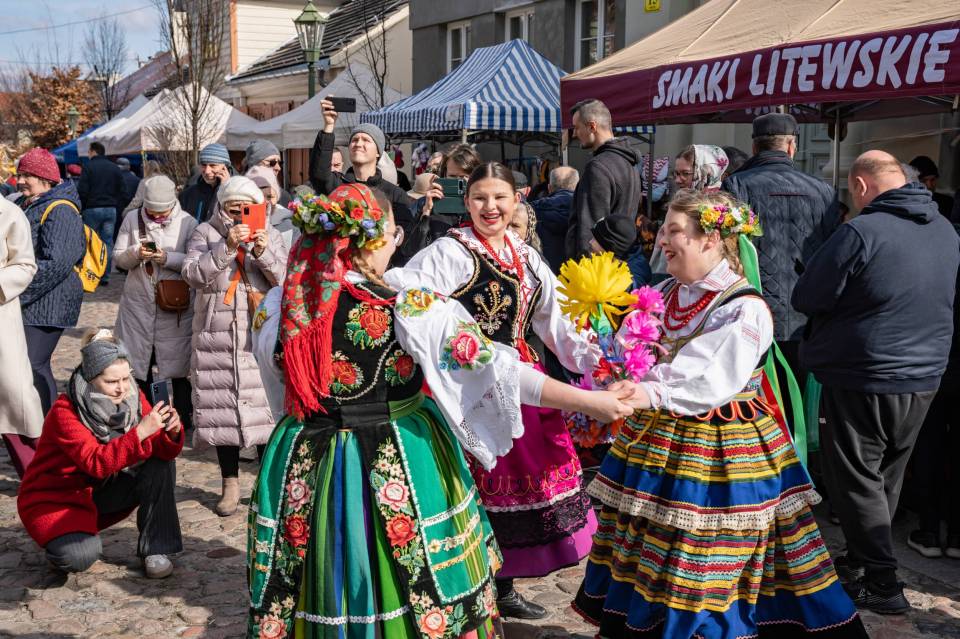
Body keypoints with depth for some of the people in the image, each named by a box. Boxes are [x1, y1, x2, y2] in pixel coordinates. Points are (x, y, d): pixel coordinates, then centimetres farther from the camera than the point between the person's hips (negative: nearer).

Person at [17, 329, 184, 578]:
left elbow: (162, 451, -17)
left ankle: (154, 549, -9)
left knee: (161, 466, -18)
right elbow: (96, 462, -38)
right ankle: (61, 540, 4)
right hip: (53, 498, -5)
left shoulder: (132, 398, -11)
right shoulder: (65, 412, -26)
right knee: (80, 556, -32)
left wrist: (172, 432, -40)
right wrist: (140, 432, -49)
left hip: (101, 490, 5)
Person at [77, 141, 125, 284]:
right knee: (108, 243, 5)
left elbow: (82, 190, -9)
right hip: (111, 209, 4)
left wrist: (82, 207, 3)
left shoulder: (88, 167, -4)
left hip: (92, 209, -3)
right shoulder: (115, 168, 9)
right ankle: (105, 276, 4)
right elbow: (122, 191, 8)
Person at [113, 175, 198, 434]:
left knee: (177, 363, 4)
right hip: (138, 302, 3)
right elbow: (118, 257, 5)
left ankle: (183, 415, 18)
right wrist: (136, 253, -15)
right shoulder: (132, 219, 3)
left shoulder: (187, 223, -5)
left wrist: (168, 257, -21)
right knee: (139, 362, 11)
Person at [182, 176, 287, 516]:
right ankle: (230, 483, 17)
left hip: (261, 334, 0)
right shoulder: (205, 233, 8)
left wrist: (263, 253, -16)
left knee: (265, 405, -6)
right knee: (222, 406, 2)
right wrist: (226, 247, -16)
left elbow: (286, 279, 1)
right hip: (218, 335, 0)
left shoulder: (269, 234, 11)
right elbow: (193, 274, -7)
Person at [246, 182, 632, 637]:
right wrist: (590, 401, -13)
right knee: (408, 597, 15)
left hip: (306, 468, 4)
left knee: (321, 599, 19)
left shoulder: (279, 306, -5)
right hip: (397, 474, -3)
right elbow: (495, 368, -18)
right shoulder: (410, 311, -18)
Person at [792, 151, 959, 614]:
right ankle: (862, 560, 32)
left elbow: (806, 298, -14)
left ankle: (881, 583, 5)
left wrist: (850, 298, 7)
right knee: (887, 478, 19)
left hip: (863, 380, -7)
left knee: (856, 480, 4)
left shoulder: (861, 232, -19)